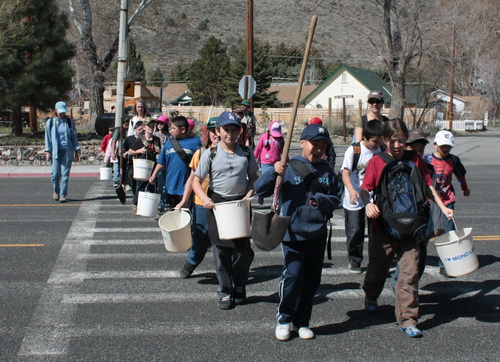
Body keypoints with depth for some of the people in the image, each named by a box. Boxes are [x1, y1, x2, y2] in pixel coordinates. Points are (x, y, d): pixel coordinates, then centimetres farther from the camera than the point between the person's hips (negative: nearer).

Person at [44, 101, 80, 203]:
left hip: (67, 151, 0)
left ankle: (63, 195, 3)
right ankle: (56, 191, 23)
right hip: (55, 151, 0)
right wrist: (47, 151, 0)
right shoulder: (50, 122, 7)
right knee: (55, 173, -3)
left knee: (65, 174, -3)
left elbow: (74, 137, 11)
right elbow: (47, 137, 8)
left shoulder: (70, 122, 8)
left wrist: (76, 151, 7)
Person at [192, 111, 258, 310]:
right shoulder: (210, 155, -4)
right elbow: (196, 181, -3)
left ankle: (240, 287, 26)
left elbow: (253, 178, 11)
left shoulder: (246, 153, 2)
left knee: (244, 249, 3)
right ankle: (225, 292, 14)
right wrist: (205, 198, -21)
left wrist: (249, 195, -7)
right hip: (217, 204, -1)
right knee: (221, 250, 3)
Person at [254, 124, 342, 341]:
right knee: (293, 275, -13)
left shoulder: (326, 171, 7)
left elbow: (336, 199, 9)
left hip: (317, 234, 4)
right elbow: (260, 189, -6)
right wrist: (274, 173, -24)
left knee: (312, 279, 9)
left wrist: (321, 200, -12)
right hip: (293, 232, -4)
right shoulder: (289, 167, -4)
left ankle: (301, 322, 24)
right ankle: (284, 319, 9)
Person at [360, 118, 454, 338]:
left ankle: (407, 319, 2)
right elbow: (364, 188, -8)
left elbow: (427, 185, 11)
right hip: (383, 227, -1)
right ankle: (371, 297, 47)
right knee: (378, 268, 16)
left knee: (410, 272, -5)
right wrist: (368, 204, -28)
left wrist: (442, 207, 3)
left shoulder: (414, 160, 3)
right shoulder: (377, 161, -5)